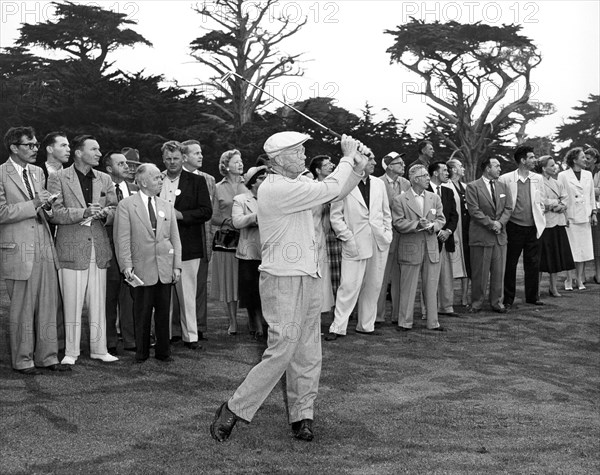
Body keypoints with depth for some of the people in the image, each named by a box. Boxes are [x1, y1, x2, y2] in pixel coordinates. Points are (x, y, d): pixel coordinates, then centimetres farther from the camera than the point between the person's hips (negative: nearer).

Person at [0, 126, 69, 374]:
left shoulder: (38, 172, 14)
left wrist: (47, 204, 1)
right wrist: (33, 204, -16)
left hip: (44, 247, 6)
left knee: (48, 305, 8)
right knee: (22, 309, 3)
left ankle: (47, 356, 19)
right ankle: (22, 360, 16)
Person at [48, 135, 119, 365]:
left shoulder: (104, 179, 13)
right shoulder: (58, 178, -1)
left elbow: (114, 210, 13)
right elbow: (55, 213, -9)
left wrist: (104, 213, -9)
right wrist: (84, 213, -20)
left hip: (99, 250, 4)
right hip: (71, 249, -4)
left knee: (98, 303, 7)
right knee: (72, 304, 1)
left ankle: (99, 349, 17)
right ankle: (71, 352, 12)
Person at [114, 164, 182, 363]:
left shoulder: (167, 206, 12)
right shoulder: (126, 205, -1)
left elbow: (175, 238, 11)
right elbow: (122, 239, -5)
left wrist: (177, 265, 3)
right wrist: (126, 266, -13)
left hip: (165, 270, 4)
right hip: (142, 270, -4)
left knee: (164, 313, 8)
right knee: (142, 314, 4)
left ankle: (163, 351, 19)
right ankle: (141, 352, 17)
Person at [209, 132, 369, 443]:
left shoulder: (298, 185, 14)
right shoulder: (276, 189, -16)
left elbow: (334, 193, 21)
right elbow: (329, 190, -18)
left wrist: (357, 167, 6)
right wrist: (348, 158, -5)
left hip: (307, 278, 9)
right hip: (284, 280, -9)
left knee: (308, 355, 10)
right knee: (281, 352, -9)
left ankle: (302, 417, 19)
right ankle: (232, 411, 3)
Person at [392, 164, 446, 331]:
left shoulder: (434, 198, 11)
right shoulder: (400, 200, -3)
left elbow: (441, 219, 10)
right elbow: (398, 223, -8)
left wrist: (433, 226, -11)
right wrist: (417, 224, -20)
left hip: (431, 248, 4)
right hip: (410, 248, -4)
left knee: (431, 287, 8)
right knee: (408, 288, 2)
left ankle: (432, 322, 16)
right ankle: (405, 322, 11)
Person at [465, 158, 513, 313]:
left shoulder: (503, 187, 15)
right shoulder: (473, 187, -3)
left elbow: (508, 208, 10)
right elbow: (474, 210, -10)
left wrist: (500, 222, -7)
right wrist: (491, 223, -14)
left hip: (500, 235, 5)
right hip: (480, 235, -5)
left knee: (499, 271, 7)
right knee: (479, 272, 0)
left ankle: (497, 302, 17)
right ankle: (476, 303, 10)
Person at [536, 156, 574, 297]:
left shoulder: (556, 182, 14)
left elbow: (565, 197, 8)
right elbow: (542, 202, -18)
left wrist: (561, 205, -12)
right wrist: (558, 202, -5)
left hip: (557, 223, 7)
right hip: (544, 223, -7)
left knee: (556, 256, 7)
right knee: (543, 257, -3)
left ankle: (553, 287, 16)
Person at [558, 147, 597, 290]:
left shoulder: (588, 175, 11)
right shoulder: (563, 176, -4)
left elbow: (592, 195, 15)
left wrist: (594, 213, 9)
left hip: (585, 218, 5)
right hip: (570, 218, -4)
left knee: (583, 248, 5)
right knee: (570, 250, -3)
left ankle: (579, 279, 12)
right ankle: (569, 280, 6)